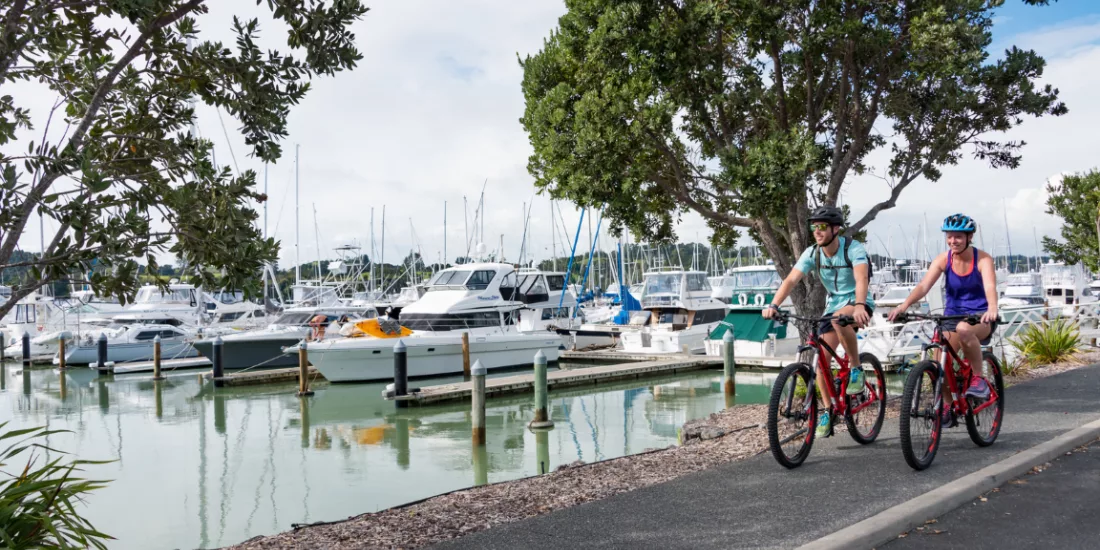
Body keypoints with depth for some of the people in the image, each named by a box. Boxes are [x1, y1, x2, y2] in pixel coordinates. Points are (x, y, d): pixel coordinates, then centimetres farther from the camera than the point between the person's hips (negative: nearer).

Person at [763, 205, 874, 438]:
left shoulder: (853, 249, -21)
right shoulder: (812, 253, -9)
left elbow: (861, 279, -38)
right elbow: (790, 280, -19)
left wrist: (859, 306, -57)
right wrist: (773, 306, -36)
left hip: (857, 304, -5)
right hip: (833, 305, 5)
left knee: (840, 318, -38)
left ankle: (856, 369, -18)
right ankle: (827, 411, 7)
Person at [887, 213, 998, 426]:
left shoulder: (983, 259, -11)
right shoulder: (943, 260, -5)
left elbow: (990, 286, -29)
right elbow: (924, 286, -19)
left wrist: (992, 309, -51)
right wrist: (904, 305, -38)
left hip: (981, 317, -3)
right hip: (952, 316, 3)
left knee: (964, 329, -39)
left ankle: (978, 378, -17)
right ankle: (949, 408, 8)